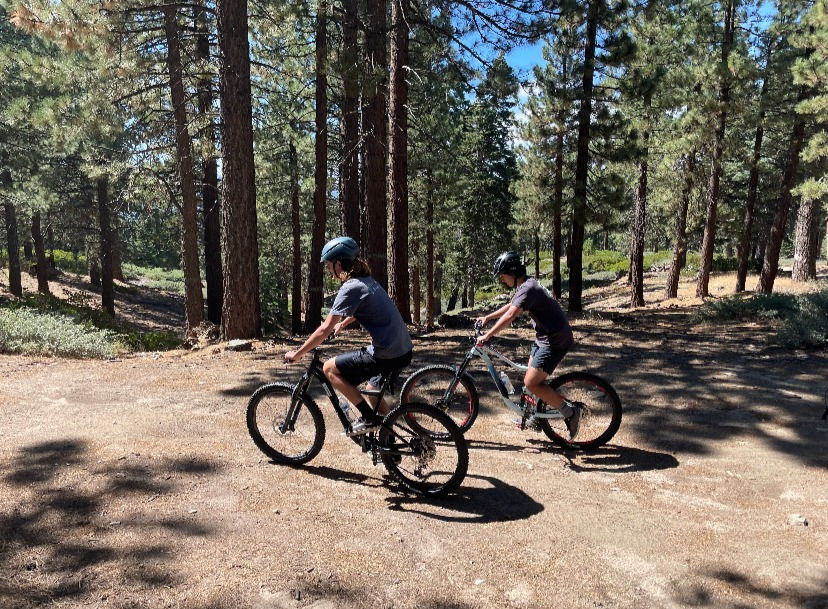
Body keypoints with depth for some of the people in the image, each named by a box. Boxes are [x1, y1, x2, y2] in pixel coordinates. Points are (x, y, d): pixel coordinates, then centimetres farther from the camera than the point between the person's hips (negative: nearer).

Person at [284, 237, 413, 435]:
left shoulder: (350, 288, -14)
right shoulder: (367, 281, 14)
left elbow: (324, 330, -14)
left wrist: (297, 354, -4)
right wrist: (342, 324, 50)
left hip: (387, 355, -9)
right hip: (404, 351, 9)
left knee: (329, 368, 1)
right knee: (374, 391, 28)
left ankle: (369, 418, 3)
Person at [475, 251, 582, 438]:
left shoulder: (528, 289, -21)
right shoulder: (526, 285, 12)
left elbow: (510, 315, -30)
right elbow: (510, 305, 27)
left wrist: (487, 336, -28)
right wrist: (487, 317, 28)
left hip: (555, 340, -11)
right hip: (545, 337, 11)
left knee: (531, 382, -13)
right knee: (532, 379, 18)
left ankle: (571, 411, -3)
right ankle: (536, 418, 31)